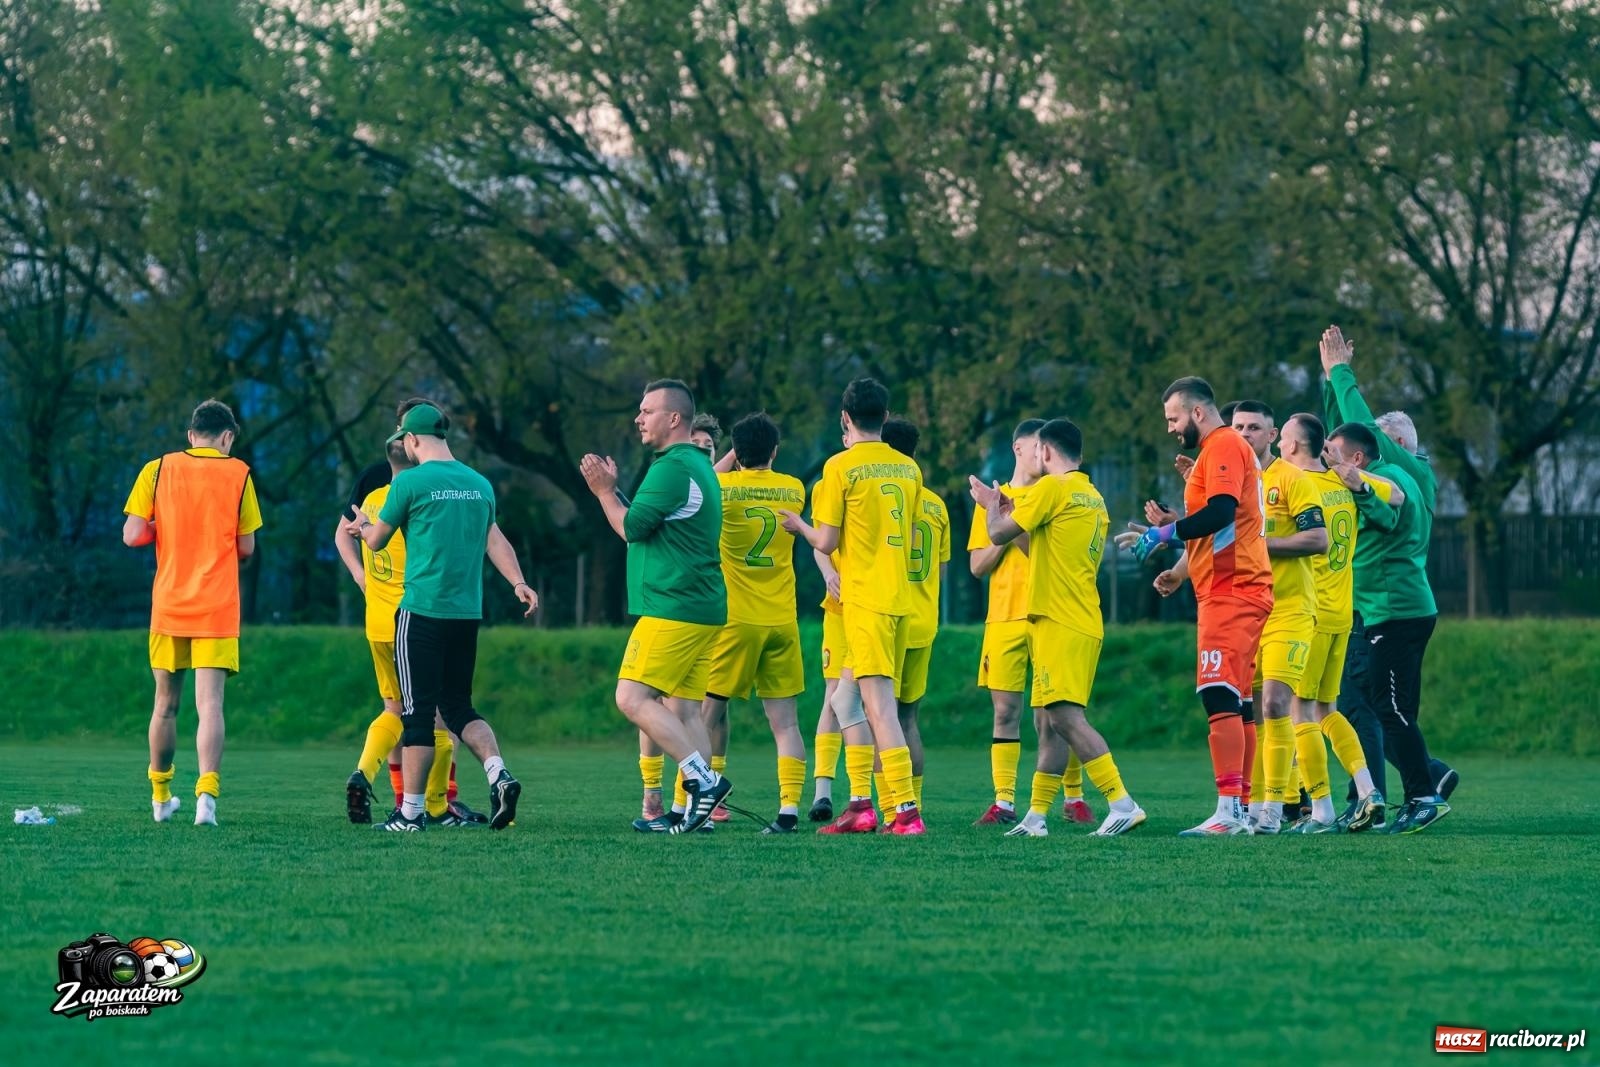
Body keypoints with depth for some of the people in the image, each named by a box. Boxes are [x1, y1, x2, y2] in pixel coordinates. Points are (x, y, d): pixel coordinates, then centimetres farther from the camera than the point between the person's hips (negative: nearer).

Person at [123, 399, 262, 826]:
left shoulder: (158, 470, 0)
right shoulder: (238, 474, -1)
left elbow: (132, 535, -5)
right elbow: (246, 547, 2)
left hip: (168, 605, 2)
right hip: (217, 608, -2)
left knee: (166, 703, 15)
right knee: (210, 703, -7)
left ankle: (160, 796, 27)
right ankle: (207, 793, -24)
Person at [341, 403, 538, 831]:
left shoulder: (410, 481, -5)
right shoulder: (480, 484, 12)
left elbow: (377, 540, 5)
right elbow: (495, 540, 8)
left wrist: (362, 527, 25)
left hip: (422, 611, -5)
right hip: (468, 614, 5)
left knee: (418, 712, -1)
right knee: (458, 705, 14)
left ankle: (411, 811, 1)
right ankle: (498, 774, -8)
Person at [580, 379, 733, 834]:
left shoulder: (671, 467, -13)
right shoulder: (699, 466, 20)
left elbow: (632, 527, -13)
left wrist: (604, 492, -1)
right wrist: (609, 490, 22)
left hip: (671, 607, -10)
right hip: (702, 609, 10)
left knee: (632, 698, -12)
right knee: (684, 710, 8)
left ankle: (703, 779, -18)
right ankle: (690, 810, 4)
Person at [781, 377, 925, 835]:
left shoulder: (840, 467, -7)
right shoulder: (908, 468, 11)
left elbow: (826, 541, -8)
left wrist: (799, 524, 13)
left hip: (865, 598, -7)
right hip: (902, 598, 7)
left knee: (880, 703, -10)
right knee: (847, 696, 14)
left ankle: (906, 811, -16)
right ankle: (861, 804, 9)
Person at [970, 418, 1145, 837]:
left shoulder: (1051, 488, -9)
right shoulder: (1094, 498, 19)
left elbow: (1000, 535, -6)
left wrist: (993, 507, 15)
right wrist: (1012, 512, 30)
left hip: (1060, 624, -10)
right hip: (1083, 624, 10)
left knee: (1065, 717, -16)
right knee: (1048, 722, 12)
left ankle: (1122, 804, -24)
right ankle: (1036, 815, 15)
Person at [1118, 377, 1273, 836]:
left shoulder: (1223, 446, -9)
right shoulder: (1224, 448, 23)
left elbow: (1220, 511, -23)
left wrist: (1164, 533, -16)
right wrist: (1169, 528, 14)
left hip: (1230, 591, -11)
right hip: (1238, 588, 11)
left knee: (1219, 696, -16)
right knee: (1233, 703, 11)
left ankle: (1230, 809, -22)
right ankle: (1246, 807, 13)